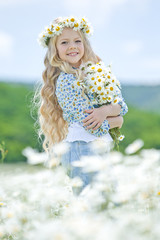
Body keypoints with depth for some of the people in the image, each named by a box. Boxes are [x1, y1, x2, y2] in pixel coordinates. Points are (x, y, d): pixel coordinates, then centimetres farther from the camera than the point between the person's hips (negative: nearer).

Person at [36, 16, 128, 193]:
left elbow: (122, 105, 8)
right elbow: (89, 122, -16)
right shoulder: (65, 80, -10)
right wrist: (117, 120, 1)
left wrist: (105, 110, -14)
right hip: (80, 148, -8)